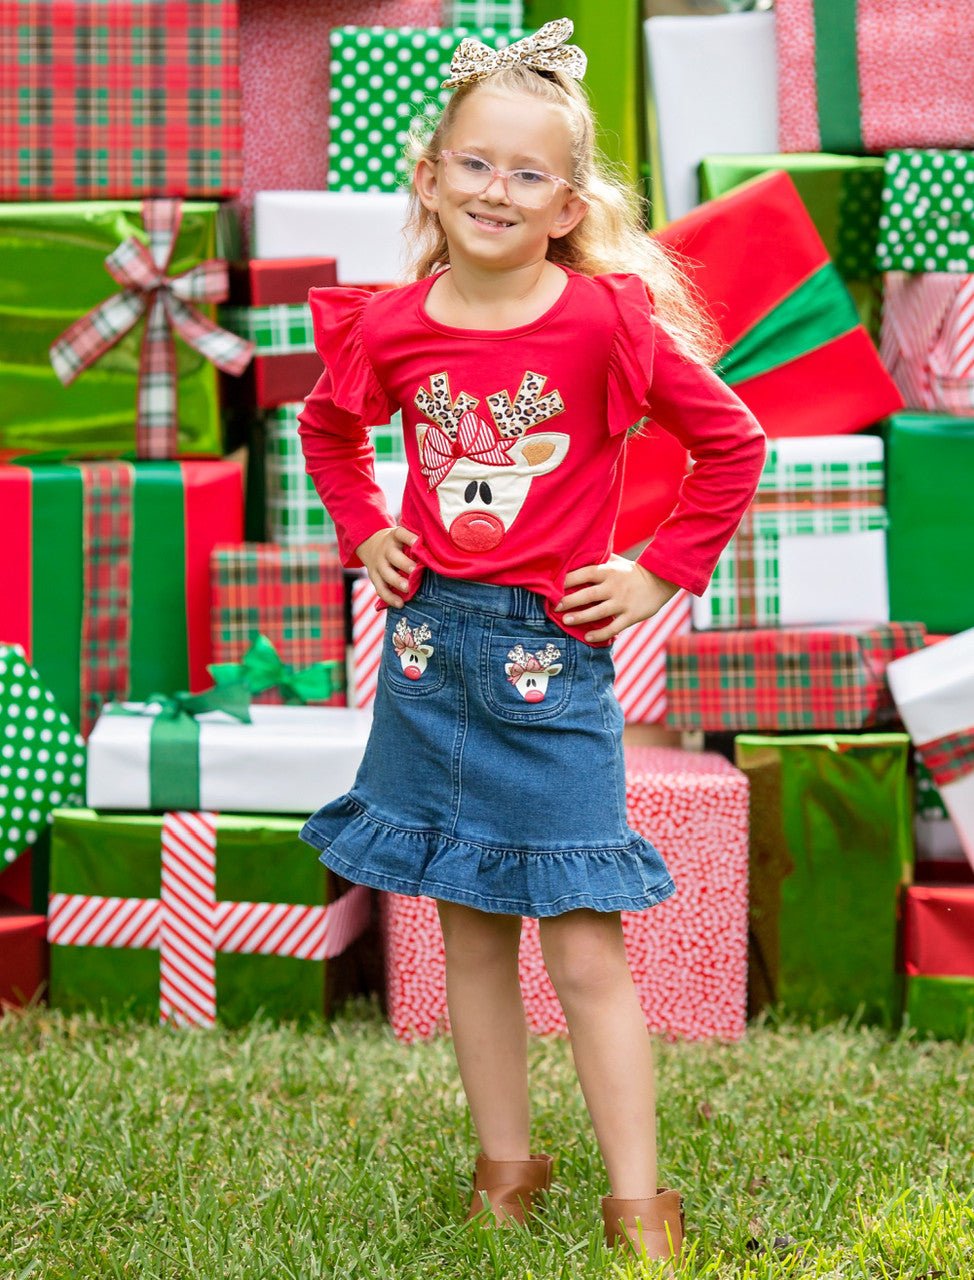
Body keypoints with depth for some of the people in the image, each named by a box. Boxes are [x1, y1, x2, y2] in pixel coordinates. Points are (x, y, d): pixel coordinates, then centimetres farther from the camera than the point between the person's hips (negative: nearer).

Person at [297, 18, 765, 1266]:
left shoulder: (608, 320, -11)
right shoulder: (392, 326, -1)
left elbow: (733, 444, -2)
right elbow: (327, 427, 21)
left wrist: (661, 573, -4)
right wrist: (364, 533, 10)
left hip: (552, 656, -4)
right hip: (430, 646, 4)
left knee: (584, 949, -2)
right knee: (471, 930, 13)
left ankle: (637, 1205, 7)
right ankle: (506, 1166, 26)